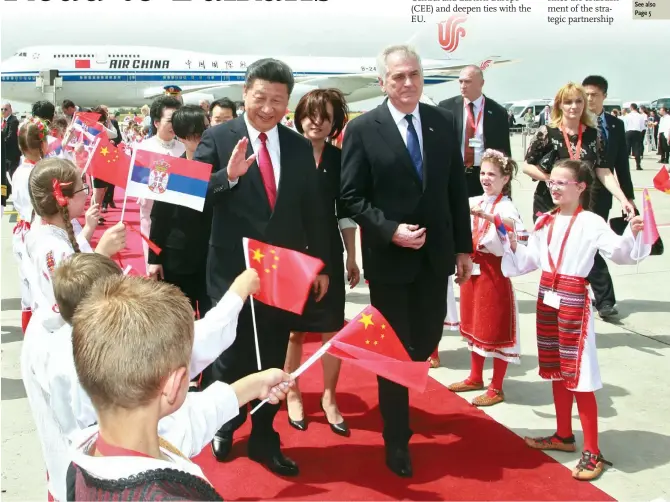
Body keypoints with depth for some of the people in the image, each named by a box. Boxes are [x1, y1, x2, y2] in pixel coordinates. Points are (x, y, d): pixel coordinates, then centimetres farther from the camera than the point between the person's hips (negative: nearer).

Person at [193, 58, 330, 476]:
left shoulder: (300, 146, 5)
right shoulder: (218, 138, -5)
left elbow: (313, 210, 9)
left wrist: (321, 265, 9)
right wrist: (228, 176, -28)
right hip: (233, 270, -3)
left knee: (274, 360, 13)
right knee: (232, 357, 11)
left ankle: (264, 440, 30)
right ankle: (225, 426, 37)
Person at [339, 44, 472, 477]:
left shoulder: (444, 122, 3)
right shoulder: (363, 129, -8)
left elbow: (457, 189, 7)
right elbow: (351, 197, -8)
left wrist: (464, 247, 5)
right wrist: (391, 230, -20)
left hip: (435, 254, 4)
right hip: (389, 256, -3)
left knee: (426, 341, 13)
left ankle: (398, 386, 46)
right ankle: (398, 440, 23)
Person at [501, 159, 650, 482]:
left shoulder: (591, 223, -11)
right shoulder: (544, 222, 8)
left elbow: (619, 253, -21)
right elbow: (529, 260, 12)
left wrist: (632, 234, -37)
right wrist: (513, 245, -3)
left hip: (574, 300, -7)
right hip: (547, 299, 7)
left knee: (579, 376, -4)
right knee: (556, 370, 16)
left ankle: (592, 452, 5)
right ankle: (564, 435, 31)